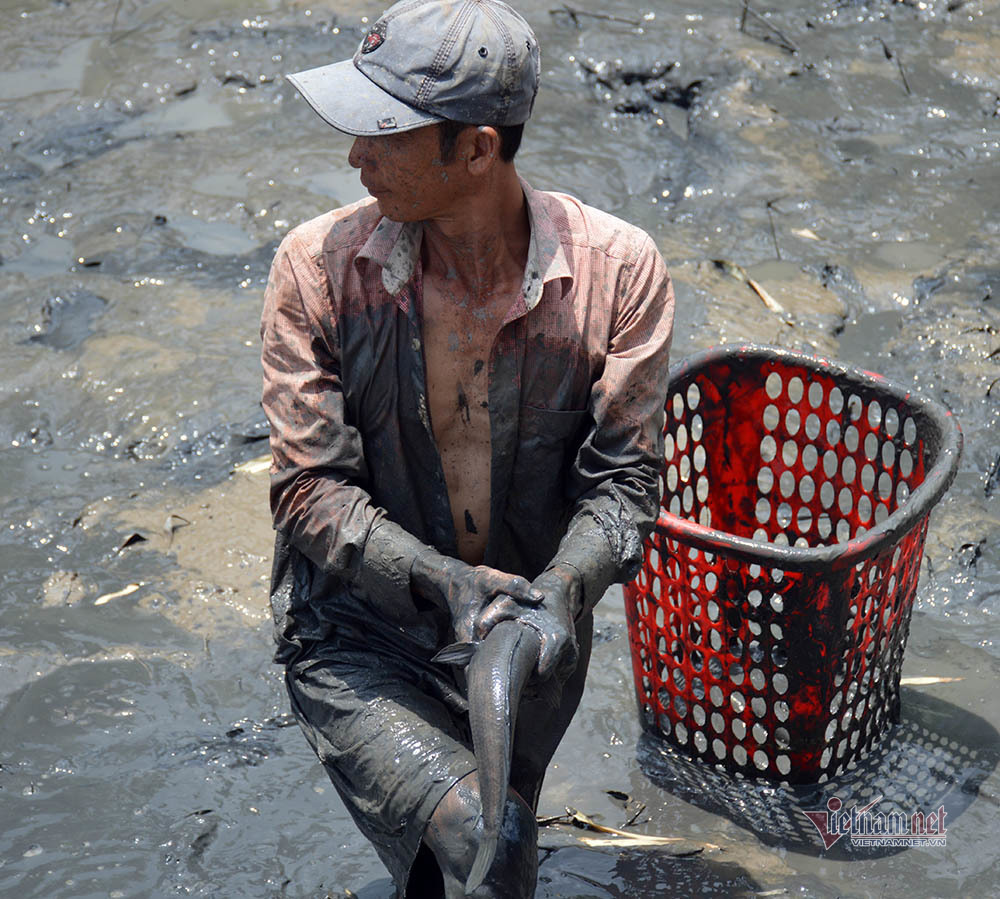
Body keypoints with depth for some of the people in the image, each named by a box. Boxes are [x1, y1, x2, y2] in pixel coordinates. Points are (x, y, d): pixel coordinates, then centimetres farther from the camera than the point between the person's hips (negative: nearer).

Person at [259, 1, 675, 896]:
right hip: (360, 642, -2)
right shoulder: (319, 266, -15)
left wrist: (563, 585, -29)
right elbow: (310, 488, -13)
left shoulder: (619, 269, -13)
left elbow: (623, 478, -8)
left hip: (525, 632, 3)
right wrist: (441, 580, -28)